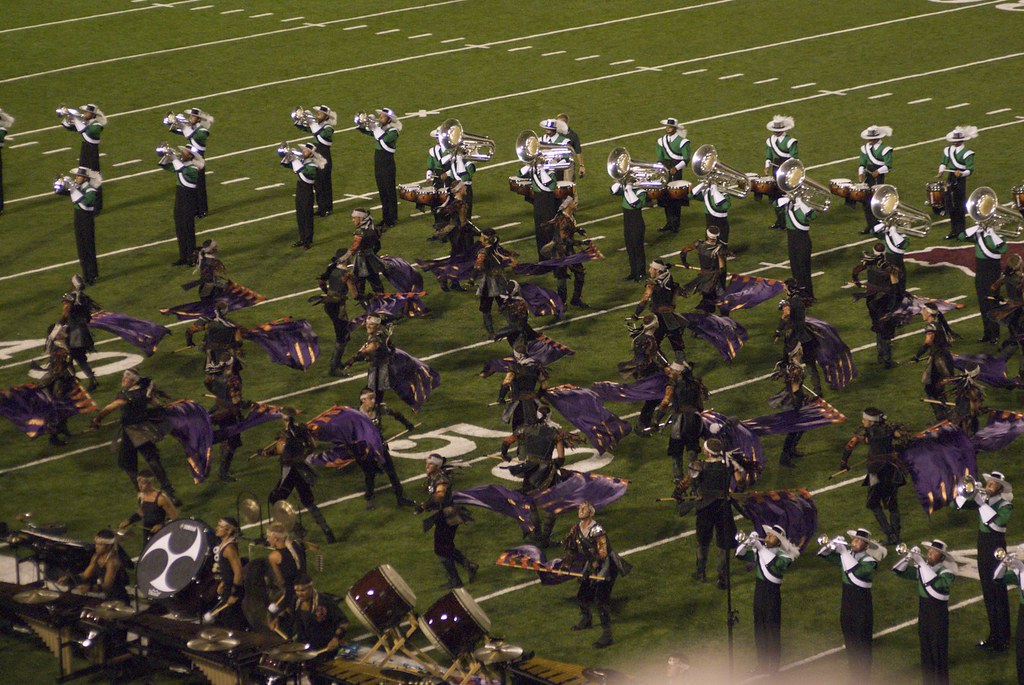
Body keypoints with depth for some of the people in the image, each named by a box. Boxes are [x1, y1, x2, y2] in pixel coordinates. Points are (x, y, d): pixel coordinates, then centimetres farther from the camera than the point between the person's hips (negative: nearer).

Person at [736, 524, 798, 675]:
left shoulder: (783, 555, -13)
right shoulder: (759, 551, 5)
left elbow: (775, 563, -35)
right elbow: (740, 554, 6)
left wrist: (760, 547, -33)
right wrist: (747, 542, -12)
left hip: (773, 596, -7)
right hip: (759, 593, 7)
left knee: (773, 633, 1)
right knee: (759, 632, 17)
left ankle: (773, 670, 10)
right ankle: (762, 667, 30)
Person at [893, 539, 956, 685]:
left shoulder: (946, 572, -14)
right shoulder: (923, 568, 5)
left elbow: (937, 583, -35)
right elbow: (900, 571, 5)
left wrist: (921, 562, -33)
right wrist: (908, 557, -13)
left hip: (938, 617, -6)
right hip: (923, 616, 6)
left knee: (939, 655, -2)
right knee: (925, 653, 15)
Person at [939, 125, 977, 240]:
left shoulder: (967, 153, -11)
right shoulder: (948, 150, 7)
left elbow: (970, 169, -12)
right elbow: (943, 162, 16)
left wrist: (961, 173, -30)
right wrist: (941, 171, -3)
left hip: (960, 180, -6)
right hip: (950, 179, 6)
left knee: (960, 206, -2)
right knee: (950, 206, 9)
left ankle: (961, 231, 7)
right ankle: (954, 230, 20)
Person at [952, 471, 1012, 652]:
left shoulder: (1005, 505, -11)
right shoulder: (982, 499, 6)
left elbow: (998, 521, -32)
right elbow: (956, 504, 3)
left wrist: (982, 503, -29)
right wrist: (967, 493, -15)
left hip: (996, 549, -7)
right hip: (983, 547, 7)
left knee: (998, 594, -2)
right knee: (988, 595, 14)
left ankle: (1003, 639, 4)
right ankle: (993, 635, 24)